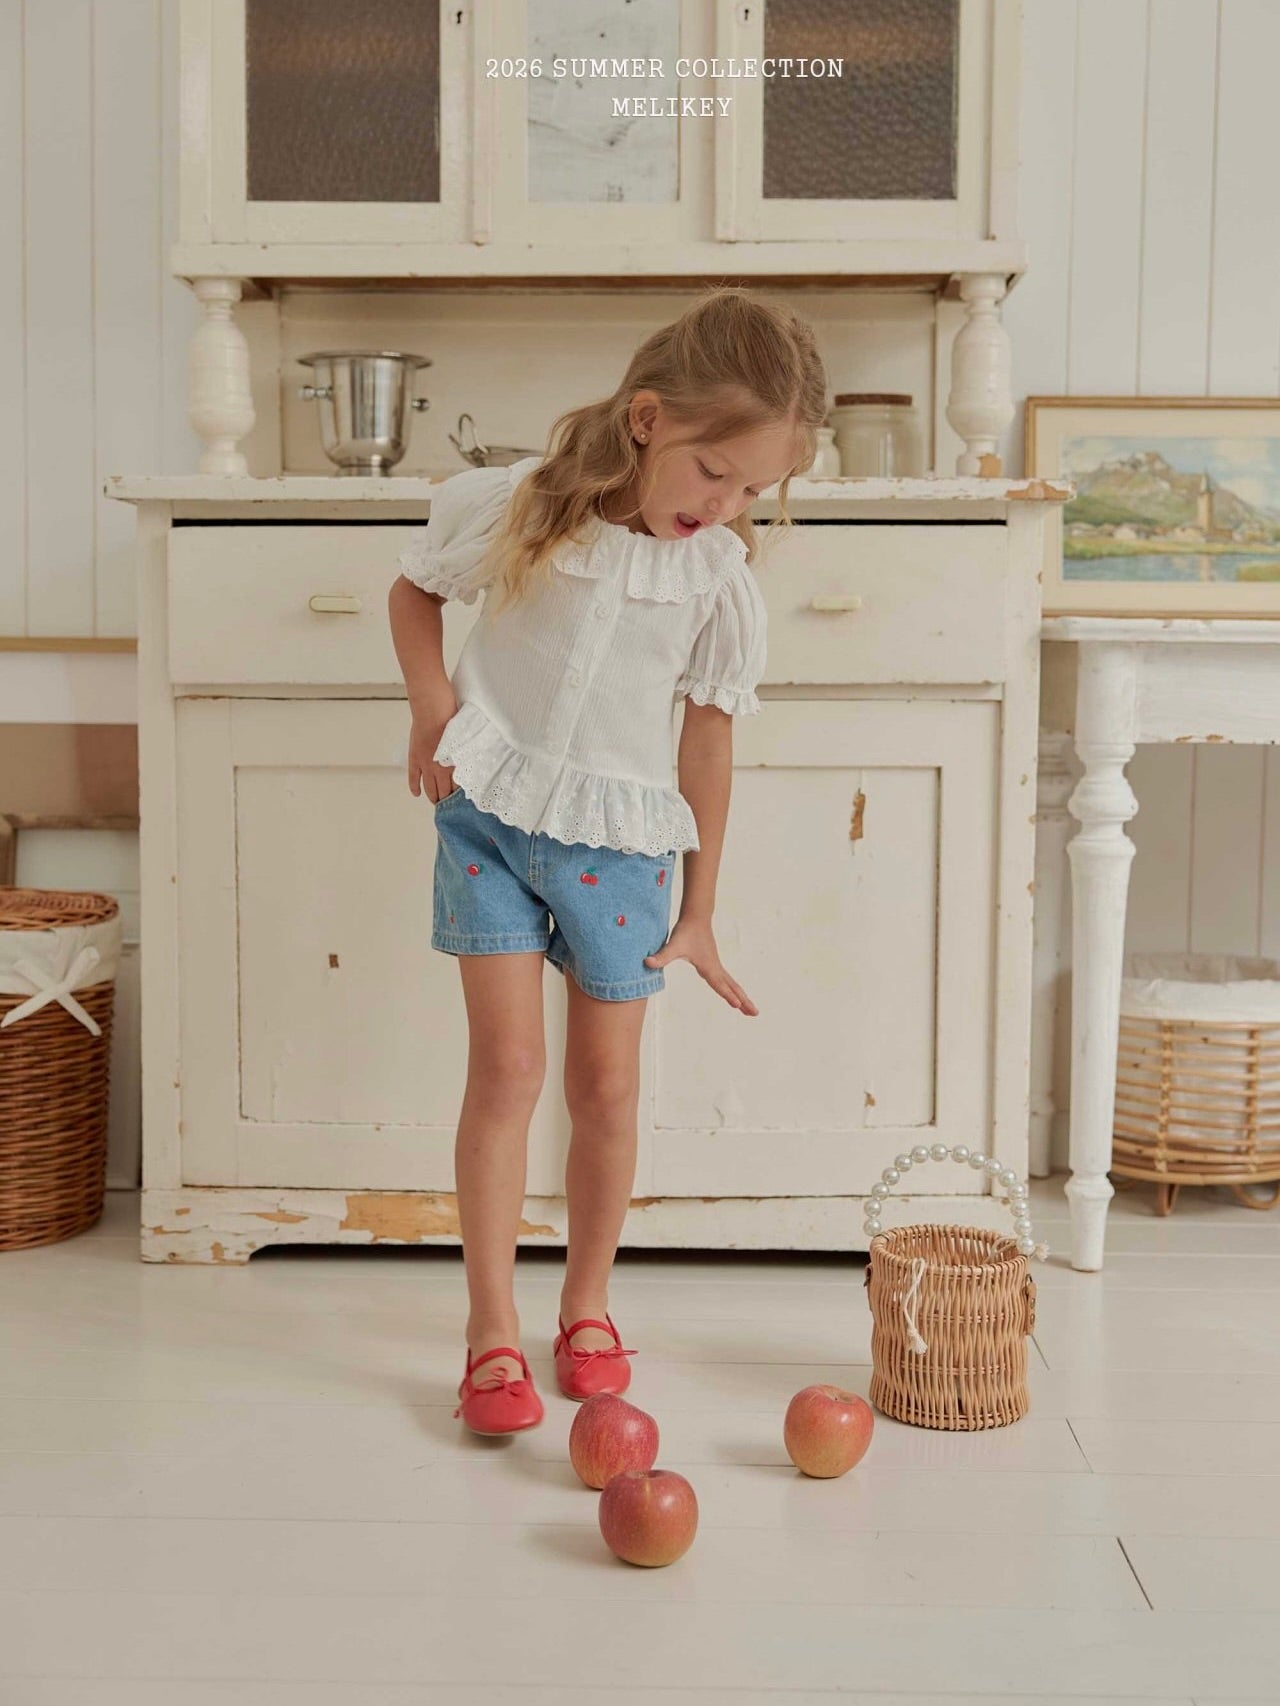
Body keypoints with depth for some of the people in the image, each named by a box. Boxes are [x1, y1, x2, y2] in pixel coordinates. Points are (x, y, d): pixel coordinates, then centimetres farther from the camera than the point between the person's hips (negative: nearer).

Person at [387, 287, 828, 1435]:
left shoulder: (721, 577, -8)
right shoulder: (516, 506, -12)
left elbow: (710, 737, 1)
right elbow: (414, 589, 7)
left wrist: (699, 913, 4)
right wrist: (433, 702, -11)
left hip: (621, 838, 1)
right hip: (490, 811, -1)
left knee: (607, 1083, 6)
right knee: (507, 1064, -4)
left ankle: (587, 1307, 27)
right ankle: (493, 1330, 8)